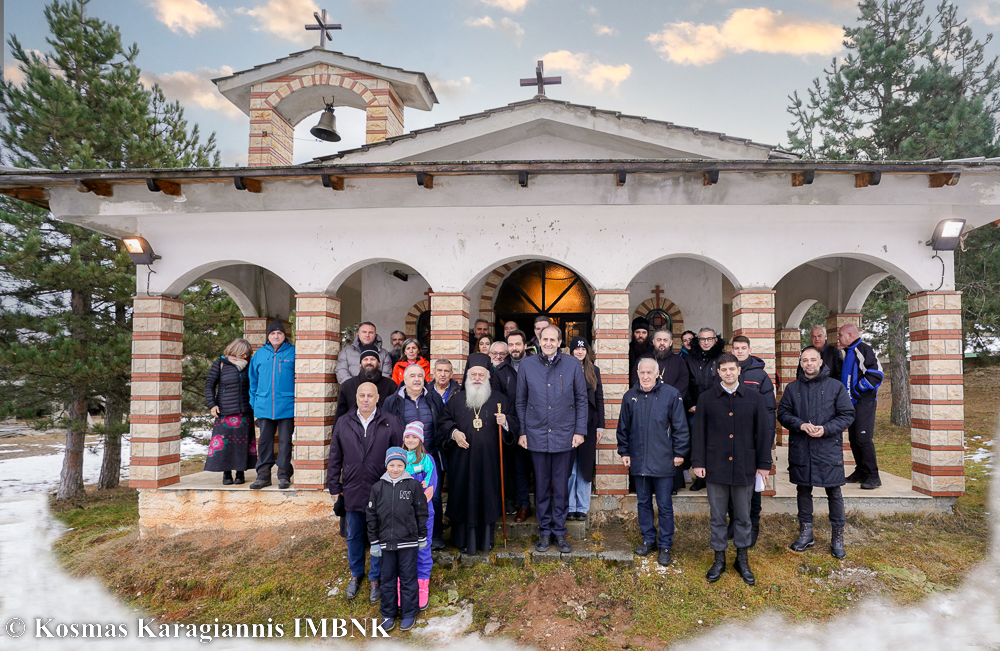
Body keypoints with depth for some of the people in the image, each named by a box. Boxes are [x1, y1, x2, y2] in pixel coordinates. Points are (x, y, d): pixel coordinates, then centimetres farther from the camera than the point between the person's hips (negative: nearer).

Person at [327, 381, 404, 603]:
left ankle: (376, 579, 30)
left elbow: (400, 457, -3)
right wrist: (334, 487, 6)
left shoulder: (391, 423, -5)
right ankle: (356, 574, 40)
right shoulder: (343, 423, 3)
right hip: (352, 492, 3)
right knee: (354, 536, 18)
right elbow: (335, 459, 7)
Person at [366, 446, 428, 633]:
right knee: (387, 579, 12)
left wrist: (422, 538, 4)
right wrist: (374, 542, 2)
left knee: (408, 579, 8)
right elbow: (371, 516, 4)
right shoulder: (378, 487, -1)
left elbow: (421, 513, 2)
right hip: (385, 542, 2)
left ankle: (409, 614, 24)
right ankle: (388, 614, 29)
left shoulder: (413, 485, -5)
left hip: (408, 542, -2)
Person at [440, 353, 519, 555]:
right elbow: (445, 421, 11)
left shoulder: (499, 399, 6)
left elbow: (514, 422, 6)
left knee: (488, 496, 5)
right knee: (464, 496, 4)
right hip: (462, 460, 0)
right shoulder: (456, 399, 7)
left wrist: (505, 422, -15)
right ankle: (464, 540, 17)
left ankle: (486, 539, 21)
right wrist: (453, 432, -7)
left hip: (489, 459, 0)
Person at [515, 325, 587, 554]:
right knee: (541, 486, 10)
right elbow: (521, 402, 6)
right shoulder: (527, 365, 1)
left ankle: (559, 532, 23)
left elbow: (581, 400, 4)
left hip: (565, 436, 0)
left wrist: (580, 431, -1)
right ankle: (544, 531, 24)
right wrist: (521, 432, 4)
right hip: (537, 435, 1)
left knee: (561, 487, 8)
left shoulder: (573, 365, -1)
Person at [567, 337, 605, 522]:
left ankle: (582, 508, 18)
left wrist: (600, 426, 3)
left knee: (585, 467, 8)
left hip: (588, 424, 2)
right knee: (569, 468, 3)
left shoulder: (593, 371, 8)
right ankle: (569, 507, 14)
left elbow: (599, 399, 8)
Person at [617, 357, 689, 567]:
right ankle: (648, 539, 30)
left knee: (664, 505, 6)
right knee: (643, 502, 14)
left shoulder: (671, 394, -5)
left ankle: (665, 545, 20)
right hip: (638, 461, 3)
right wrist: (624, 452, 10)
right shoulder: (630, 396, 5)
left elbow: (680, 426, -2)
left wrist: (679, 453, -4)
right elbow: (623, 427, 12)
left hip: (663, 461, -3)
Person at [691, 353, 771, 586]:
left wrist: (764, 464, 2)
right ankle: (719, 559, 23)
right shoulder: (706, 398, 1)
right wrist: (698, 462, -2)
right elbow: (698, 433, 2)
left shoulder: (754, 397, 2)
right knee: (717, 516, 9)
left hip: (744, 467, 0)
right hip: (716, 467, 0)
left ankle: (742, 560, 27)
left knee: (743, 516, 12)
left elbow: (762, 432, 4)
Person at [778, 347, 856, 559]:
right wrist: (801, 425, -14)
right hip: (800, 449, 2)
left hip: (829, 448, -2)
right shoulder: (792, 388, 6)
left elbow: (847, 415, -1)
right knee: (803, 491, 11)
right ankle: (806, 533, 24)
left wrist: (826, 429, -16)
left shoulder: (836, 386, 1)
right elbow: (782, 413, 4)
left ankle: (837, 537, 19)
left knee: (834, 493, 4)